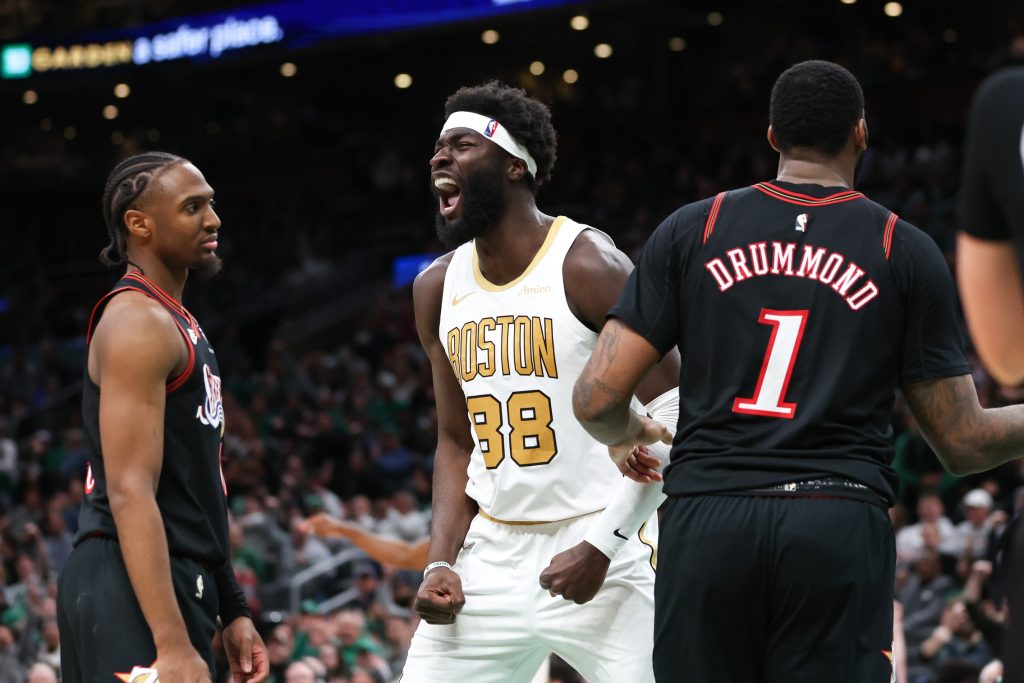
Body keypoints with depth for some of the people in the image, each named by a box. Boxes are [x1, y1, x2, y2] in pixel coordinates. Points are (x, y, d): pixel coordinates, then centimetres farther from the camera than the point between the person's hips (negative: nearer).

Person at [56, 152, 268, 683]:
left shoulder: (175, 323, 19)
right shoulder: (138, 322, -13)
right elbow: (130, 492, -22)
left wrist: (231, 611, 21)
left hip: (182, 582, 10)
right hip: (131, 593, -10)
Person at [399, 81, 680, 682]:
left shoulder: (588, 267, -12)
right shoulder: (437, 289, 9)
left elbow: (672, 419, -13)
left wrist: (603, 545, -19)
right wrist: (441, 562, 3)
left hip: (604, 549, -6)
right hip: (493, 550, 6)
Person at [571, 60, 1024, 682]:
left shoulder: (692, 231, 8)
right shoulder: (907, 251, 6)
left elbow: (596, 400, 4)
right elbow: (964, 443, 8)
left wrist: (631, 435, 27)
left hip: (707, 522, 1)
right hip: (841, 532, -1)